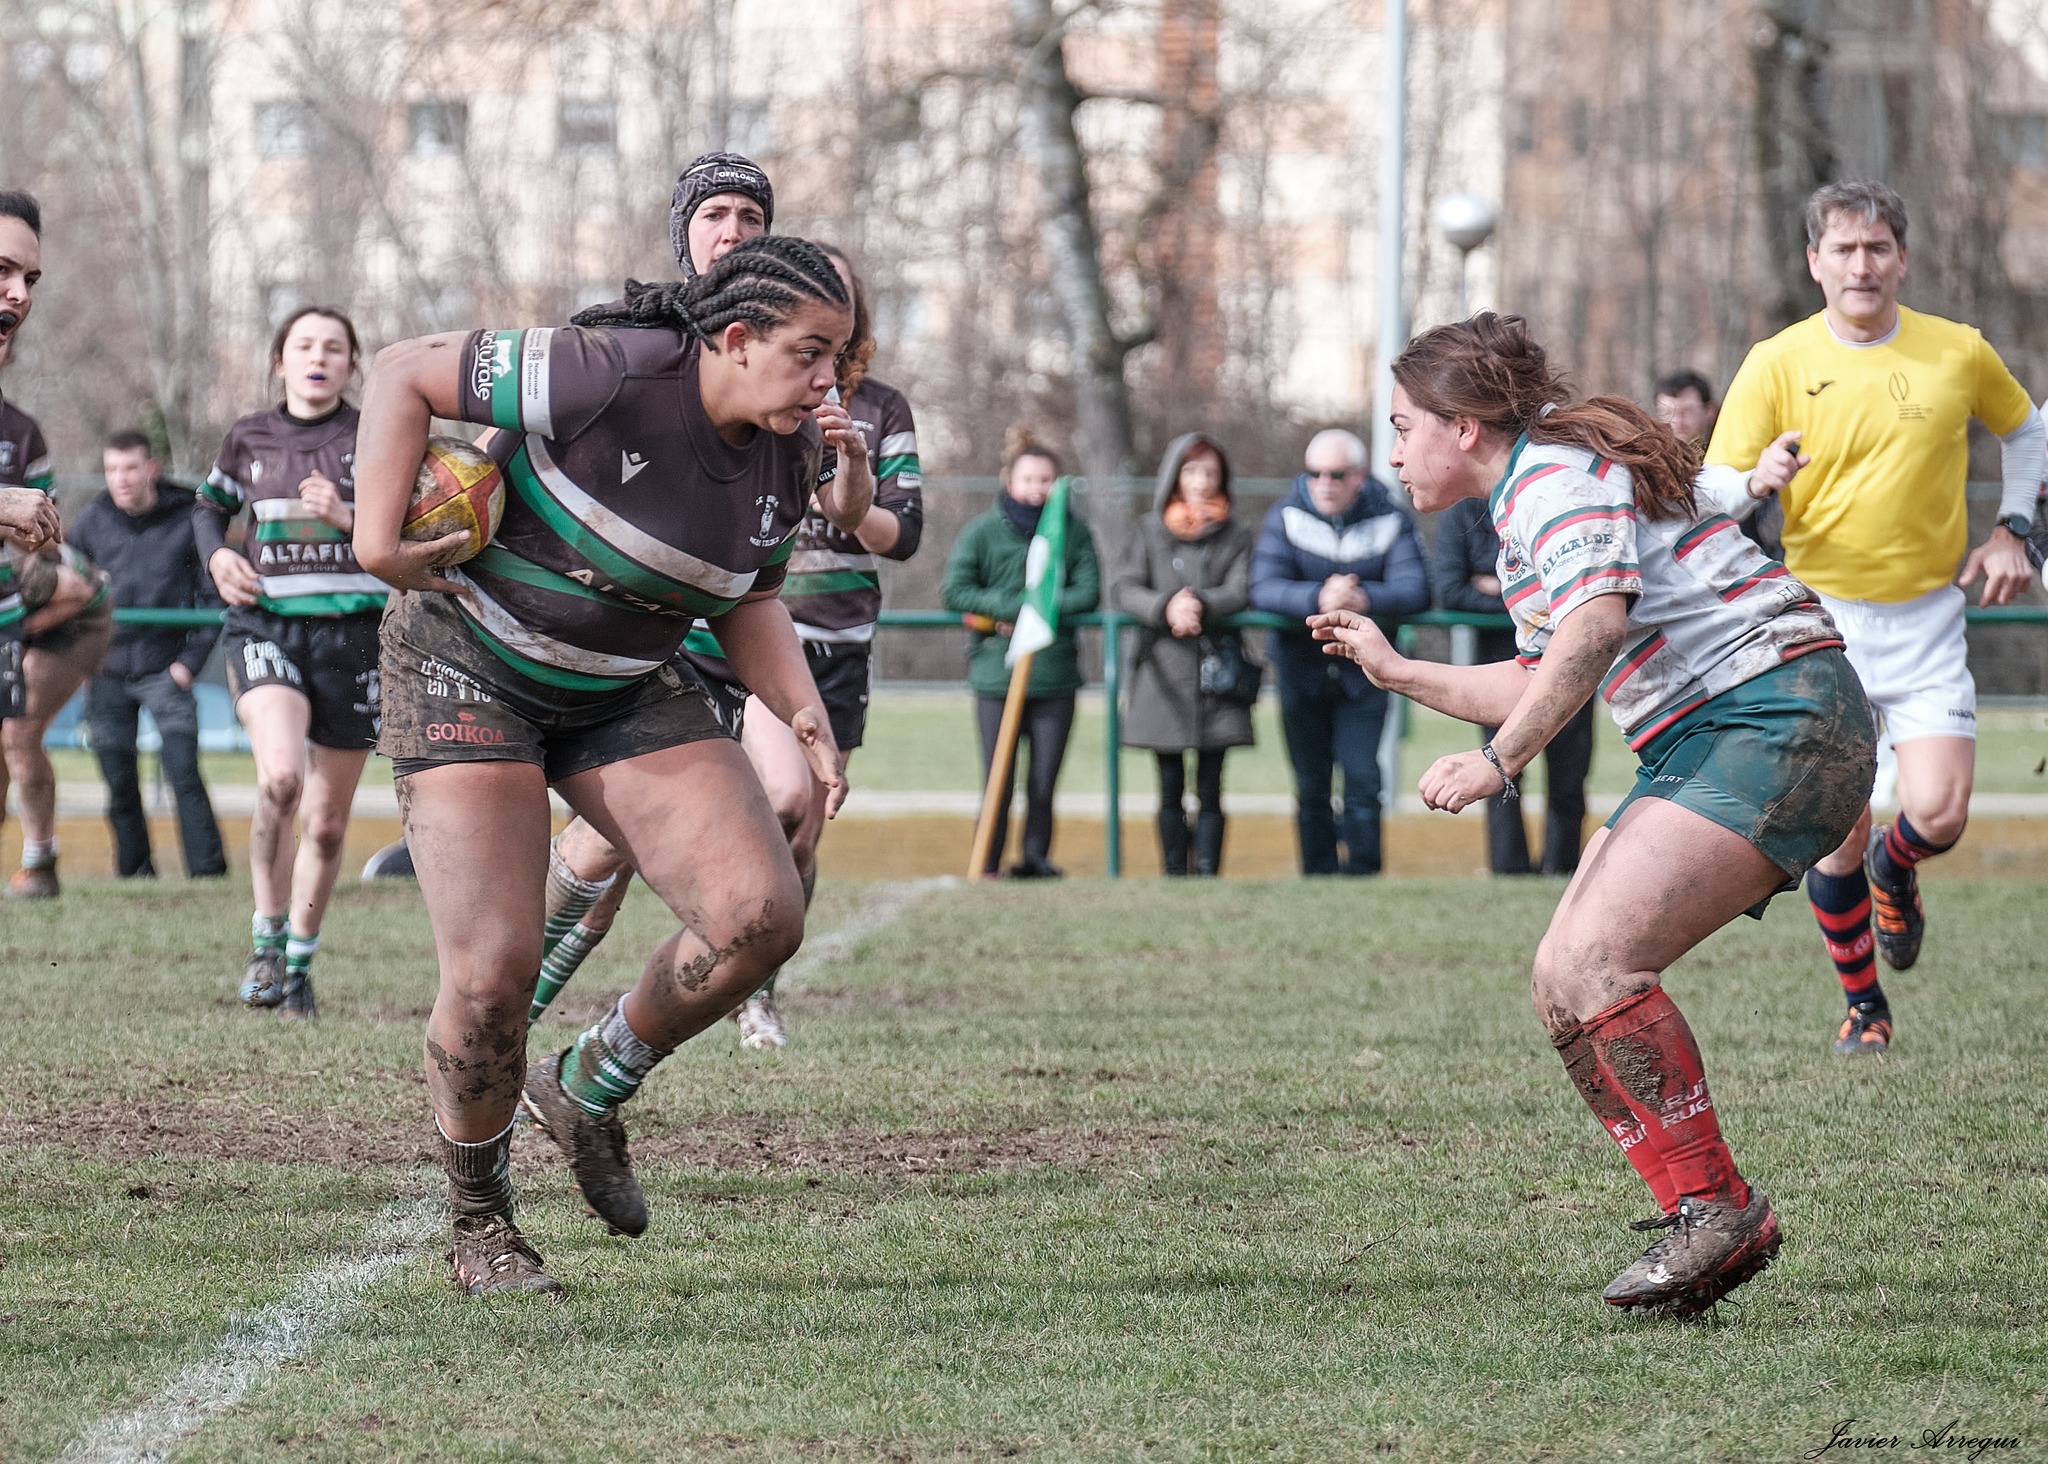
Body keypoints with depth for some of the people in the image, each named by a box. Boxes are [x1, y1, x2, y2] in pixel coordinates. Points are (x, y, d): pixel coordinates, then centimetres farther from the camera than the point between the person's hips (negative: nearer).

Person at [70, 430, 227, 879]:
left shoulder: (186, 519, -4)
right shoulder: (91, 522, 3)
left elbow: (212, 596, 2)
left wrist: (192, 660, -5)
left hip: (166, 670, -3)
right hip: (108, 673, 3)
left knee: (184, 775, -13)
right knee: (119, 785, 6)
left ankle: (209, 872, -13)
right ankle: (134, 874, 17)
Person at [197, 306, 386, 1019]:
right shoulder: (248, 438, 8)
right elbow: (209, 505, 25)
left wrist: (349, 517, -19)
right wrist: (217, 555, 4)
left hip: (352, 632, 0)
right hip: (266, 629, 0)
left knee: (327, 822, 6)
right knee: (280, 777, -27)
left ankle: (299, 963, 25)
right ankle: (266, 938, -12)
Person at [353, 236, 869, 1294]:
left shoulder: (787, 456, -5)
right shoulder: (608, 375, -27)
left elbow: (746, 603, 10)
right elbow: (404, 374, -19)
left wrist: (800, 705, -7)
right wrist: (378, 538, -22)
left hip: (628, 691, 6)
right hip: (469, 672, -6)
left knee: (761, 915, -13)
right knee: (494, 968, -15)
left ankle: (590, 1090, 13)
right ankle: (478, 1221, 11)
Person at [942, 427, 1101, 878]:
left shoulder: (1074, 531, 6)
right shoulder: (982, 531, 0)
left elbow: (1088, 592, 1)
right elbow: (955, 591, -5)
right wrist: (1016, 606, -13)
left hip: (1056, 676, 2)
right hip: (997, 674, -2)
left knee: (1044, 781, 2)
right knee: (999, 779, -3)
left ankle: (1035, 858, 16)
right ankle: (988, 868, 4)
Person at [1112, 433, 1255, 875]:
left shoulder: (1235, 535, 8)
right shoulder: (1149, 531, 8)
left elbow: (1242, 590, -4)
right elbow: (1123, 588, -1)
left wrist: (1201, 604, -23)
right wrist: (1166, 606, -19)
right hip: (1164, 670, 1)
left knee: (1210, 789, -3)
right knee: (1171, 788, 4)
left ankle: (1208, 873, -3)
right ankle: (1174, 876, 8)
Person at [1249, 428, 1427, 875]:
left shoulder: (1390, 520, -5)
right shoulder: (1286, 516, -6)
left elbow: (1413, 588, -16)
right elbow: (1264, 588, -18)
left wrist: (1366, 599, -37)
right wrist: (1319, 599, -37)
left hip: (1362, 673, -1)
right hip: (1302, 666, 1)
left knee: (1362, 781, -9)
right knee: (1311, 788, 4)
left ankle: (1362, 878, -2)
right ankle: (1318, 878, 12)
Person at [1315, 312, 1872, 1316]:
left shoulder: (1557, 472, -10)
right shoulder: (1523, 503, 23)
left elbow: (1595, 625, -28)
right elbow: (1539, 685, 31)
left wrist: (1496, 763, -27)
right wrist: (1397, 672, 31)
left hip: (1776, 715, -11)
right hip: (1706, 743, 11)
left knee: (1594, 959, -22)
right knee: (1562, 986, 3)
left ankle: (1715, 1208, -16)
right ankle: (1713, 1227, 2)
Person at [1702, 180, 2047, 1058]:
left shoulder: (1959, 353, 0)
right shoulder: (1777, 364, -4)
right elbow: (1712, 493, -5)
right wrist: (1758, 482, -27)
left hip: (1928, 622, 1)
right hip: (1821, 620, -1)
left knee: (1939, 815, -13)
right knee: (1839, 835, -4)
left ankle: (1893, 870, 25)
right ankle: (1863, 1006, 18)